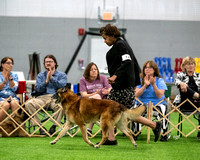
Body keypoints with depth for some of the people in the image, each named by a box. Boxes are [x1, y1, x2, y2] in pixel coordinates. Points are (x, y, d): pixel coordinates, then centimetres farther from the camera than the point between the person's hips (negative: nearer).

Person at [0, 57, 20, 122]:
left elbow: (14, 88, 1)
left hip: (12, 97, 2)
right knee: (6, 104, -36)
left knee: (14, 103, -34)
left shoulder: (14, 75, 16)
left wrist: (10, 78, -8)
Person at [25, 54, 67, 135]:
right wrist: (46, 81, -5)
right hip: (42, 98, 2)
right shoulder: (40, 75, 24)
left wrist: (51, 78, -8)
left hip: (56, 98, -2)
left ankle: (54, 126, -28)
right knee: (28, 104, -30)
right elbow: (38, 89, 8)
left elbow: (62, 86, -2)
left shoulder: (62, 75, 19)